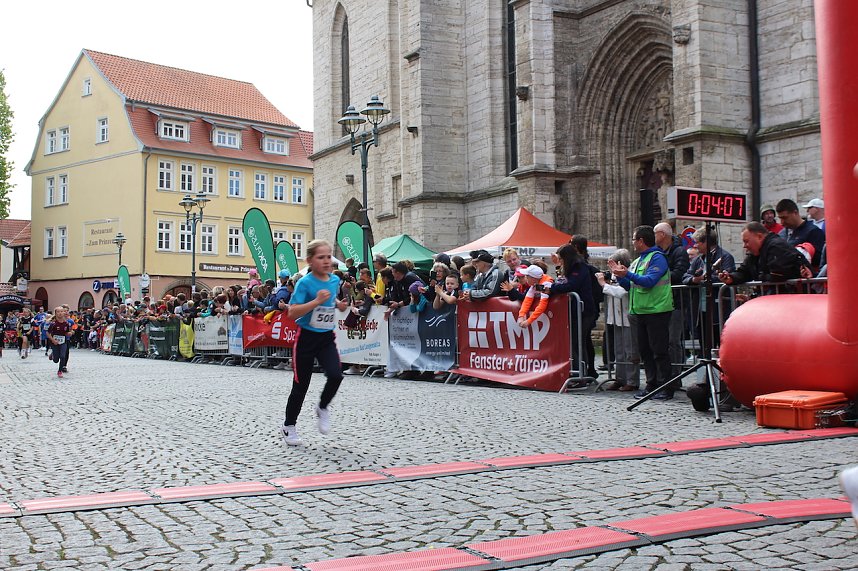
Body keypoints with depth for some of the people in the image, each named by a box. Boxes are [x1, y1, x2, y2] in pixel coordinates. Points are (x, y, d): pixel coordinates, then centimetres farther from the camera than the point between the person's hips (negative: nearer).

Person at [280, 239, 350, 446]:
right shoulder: (305, 283, -16)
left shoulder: (335, 280, 2)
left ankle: (322, 408, 13)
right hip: (306, 337, -4)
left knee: (336, 375, -17)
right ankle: (288, 426, 22)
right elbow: (292, 313, -23)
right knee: (301, 384, 3)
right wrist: (316, 301, -31)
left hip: (327, 338, 4)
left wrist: (338, 304, 4)